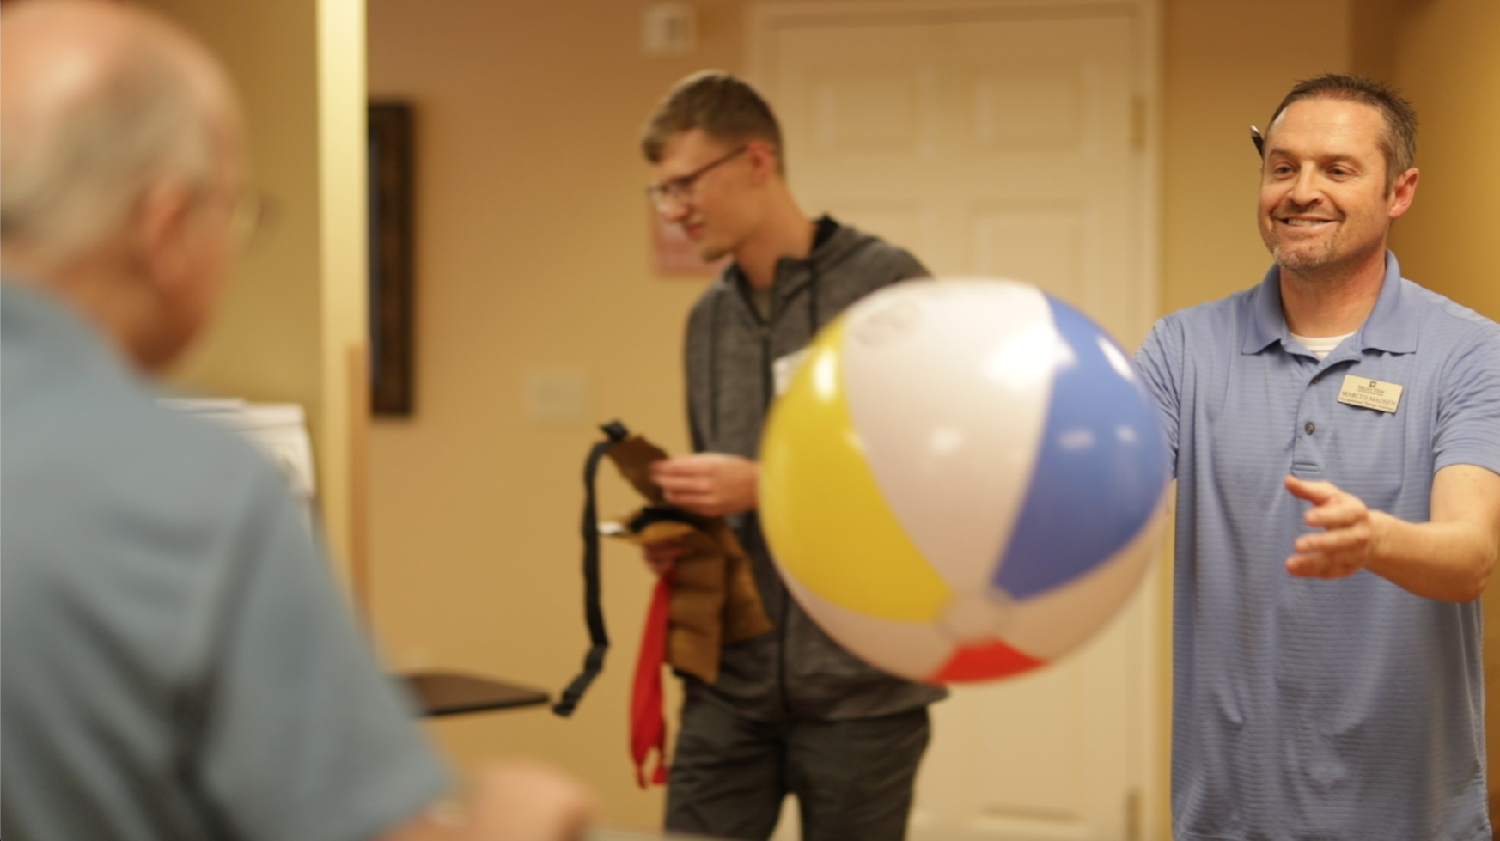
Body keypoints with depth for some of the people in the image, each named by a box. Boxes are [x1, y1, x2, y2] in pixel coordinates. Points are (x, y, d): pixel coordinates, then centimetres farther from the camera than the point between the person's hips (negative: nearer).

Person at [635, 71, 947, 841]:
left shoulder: (885, 285, -7)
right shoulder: (708, 318, 13)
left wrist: (766, 485, -17)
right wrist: (679, 538, 1)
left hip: (860, 690, -5)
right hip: (729, 687, 5)